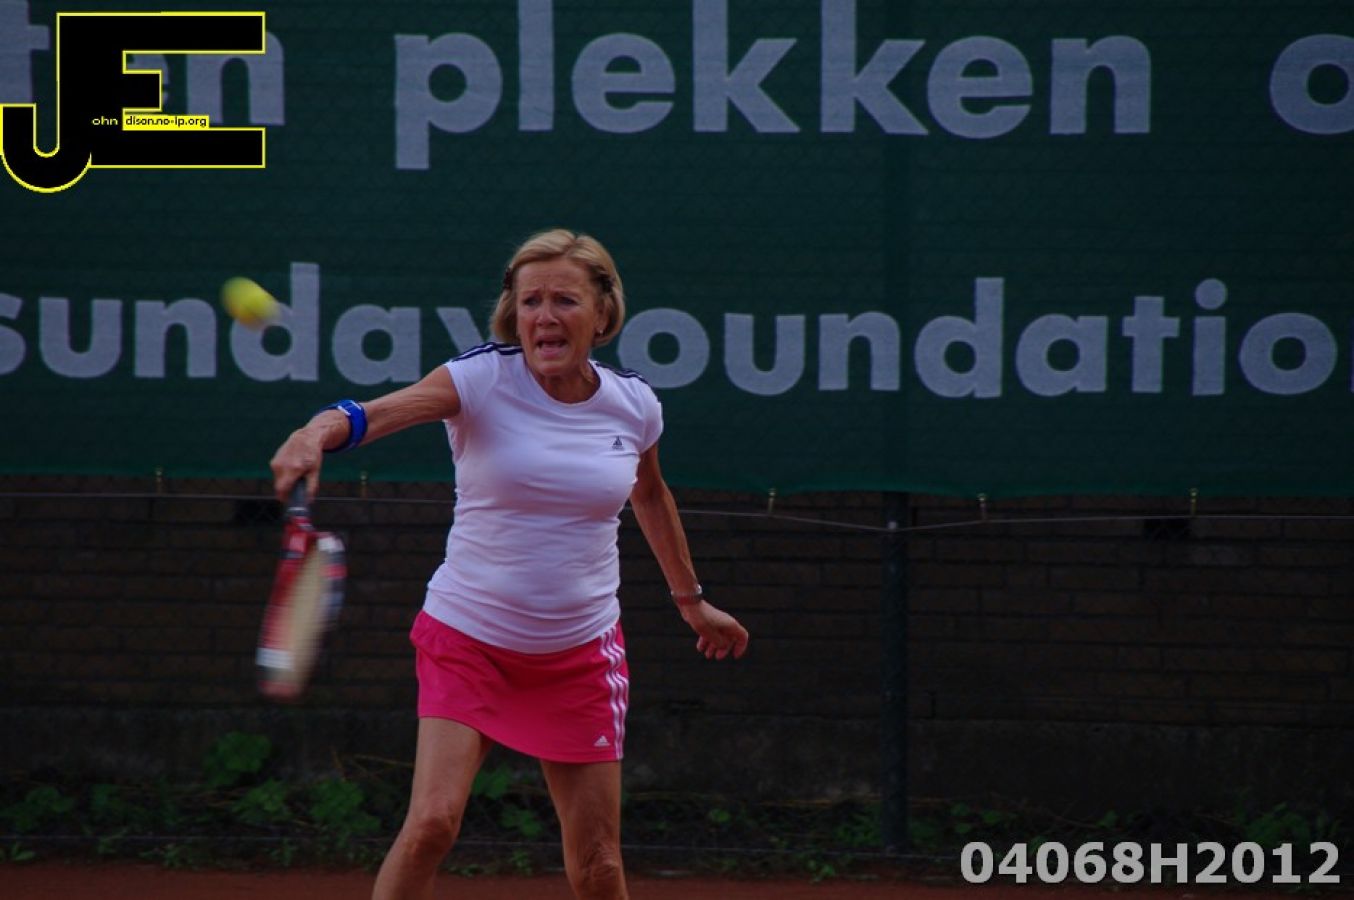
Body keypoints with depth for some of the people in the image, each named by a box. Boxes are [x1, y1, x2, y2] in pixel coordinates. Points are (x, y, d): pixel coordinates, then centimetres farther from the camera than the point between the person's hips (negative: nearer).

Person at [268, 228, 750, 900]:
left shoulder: (632, 404, -1)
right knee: (431, 824, -20)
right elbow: (380, 412, -33)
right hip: (467, 636, -3)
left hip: (582, 650, 3)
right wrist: (319, 432, -55)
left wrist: (692, 601, 31)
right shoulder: (482, 380, -14)